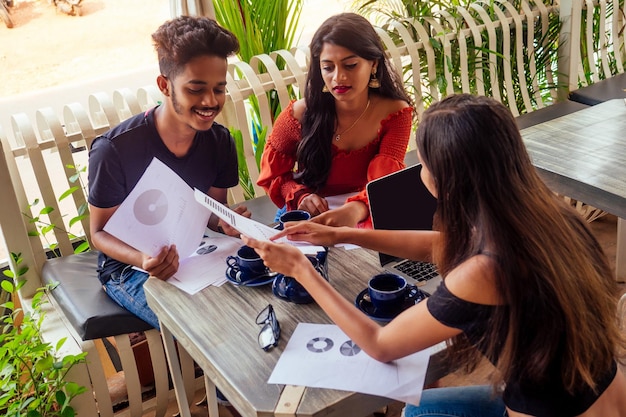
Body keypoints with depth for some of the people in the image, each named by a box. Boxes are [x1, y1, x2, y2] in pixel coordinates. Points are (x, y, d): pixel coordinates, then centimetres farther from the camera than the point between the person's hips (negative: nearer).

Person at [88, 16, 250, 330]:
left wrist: (225, 222, -22)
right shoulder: (114, 149, -22)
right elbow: (100, 231, -13)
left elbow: (212, 210, 3)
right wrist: (143, 259, -34)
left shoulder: (219, 141, -7)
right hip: (129, 266, -5)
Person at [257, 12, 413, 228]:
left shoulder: (395, 113, -10)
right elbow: (273, 173, 4)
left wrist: (355, 210, -44)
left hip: (367, 220, 0)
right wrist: (300, 196, -18)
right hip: (308, 219, 1)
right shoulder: (300, 114, -10)